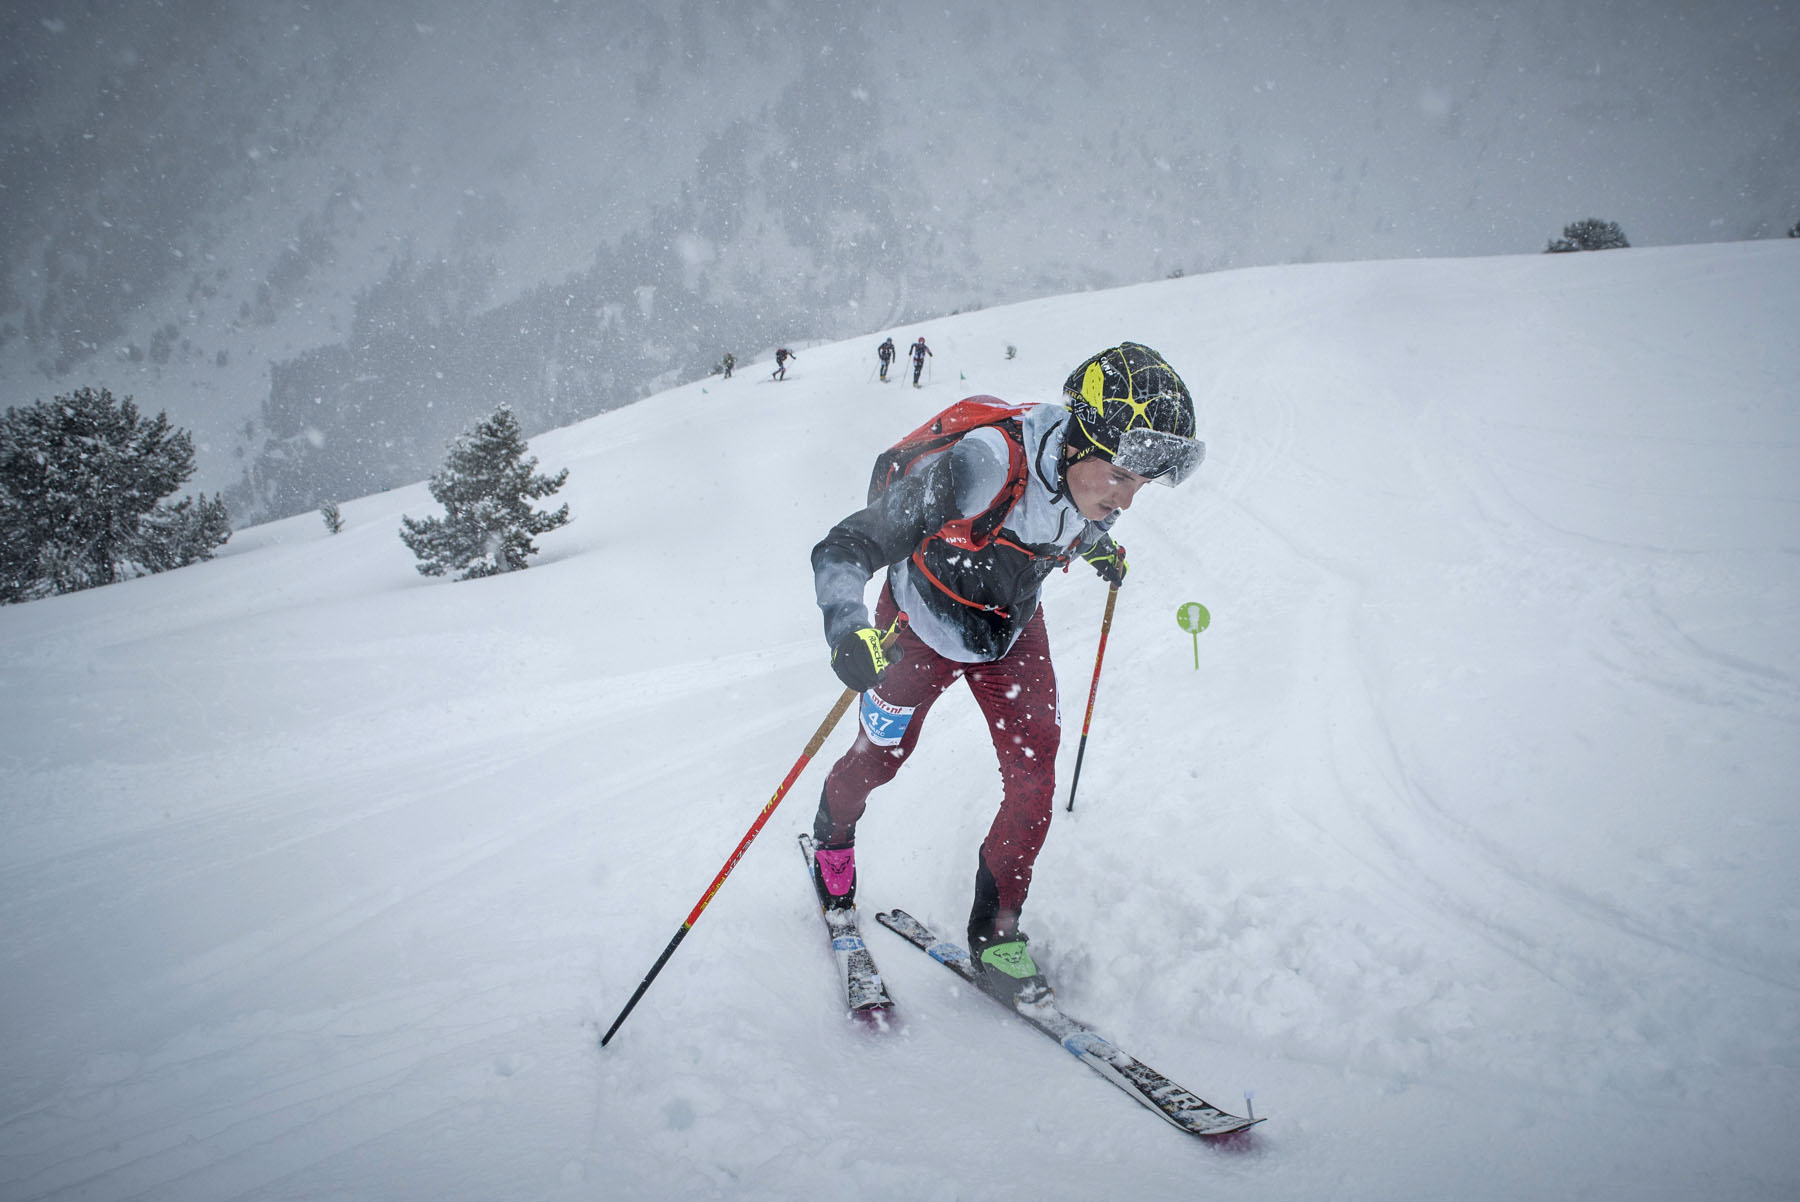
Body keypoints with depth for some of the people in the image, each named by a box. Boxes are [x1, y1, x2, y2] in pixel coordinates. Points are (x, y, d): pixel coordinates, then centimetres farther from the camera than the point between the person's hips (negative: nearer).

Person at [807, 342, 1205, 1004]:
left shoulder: (1087, 478, -20)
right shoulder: (979, 468, -41)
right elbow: (843, 549, -39)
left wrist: (1099, 546, 26)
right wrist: (850, 629, -56)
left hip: (1012, 632, 4)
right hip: (922, 626, -4)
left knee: (1034, 785, -4)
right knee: (880, 758, 15)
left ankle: (996, 932, 15)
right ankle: (832, 831, 50)